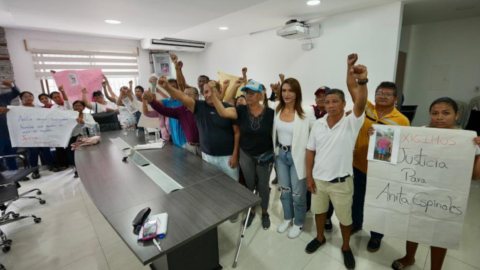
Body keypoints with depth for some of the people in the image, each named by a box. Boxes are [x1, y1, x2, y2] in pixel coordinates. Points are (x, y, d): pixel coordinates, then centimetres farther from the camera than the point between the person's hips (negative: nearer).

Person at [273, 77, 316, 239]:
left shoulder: (306, 112, -16)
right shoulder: (276, 108, -4)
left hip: (297, 156, -4)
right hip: (280, 154, 4)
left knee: (298, 193, 11)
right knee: (284, 190, 20)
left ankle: (299, 223, 37)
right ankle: (287, 218, 44)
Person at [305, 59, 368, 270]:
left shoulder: (351, 123, -12)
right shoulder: (318, 124, -3)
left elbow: (361, 104, -34)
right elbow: (310, 151, 1)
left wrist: (362, 82, -50)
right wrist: (309, 176, -1)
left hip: (341, 182, -3)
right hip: (318, 180, 3)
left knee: (345, 218, 17)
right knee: (319, 211, 22)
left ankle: (346, 248, 42)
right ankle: (320, 238, 48)